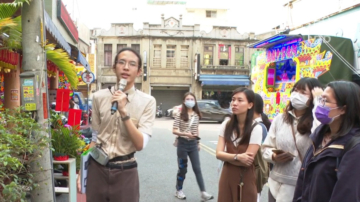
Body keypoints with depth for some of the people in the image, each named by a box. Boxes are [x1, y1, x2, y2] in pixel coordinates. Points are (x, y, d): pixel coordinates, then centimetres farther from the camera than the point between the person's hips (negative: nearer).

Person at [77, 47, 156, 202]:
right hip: (97, 169, 2)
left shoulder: (147, 101, -7)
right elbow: (94, 138, 8)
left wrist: (123, 111, -21)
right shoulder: (99, 97, 0)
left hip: (125, 172, -2)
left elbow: (140, 145, -14)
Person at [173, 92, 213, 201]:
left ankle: (203, 193, 2)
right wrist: (185, 134, -27)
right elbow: (174, 131, -11)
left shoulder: (196, 115, 4)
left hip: (193, 144, 3)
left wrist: (198, 142, 16)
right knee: (182, 168, 7)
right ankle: (178, 190, 25)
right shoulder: (180, 115, -9)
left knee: (197, 168, 2)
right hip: (183, 143, -3)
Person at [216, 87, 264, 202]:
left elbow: (247, 160, -18)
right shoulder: (226, 124, -1)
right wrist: (237, 157, -21)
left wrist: (227, 156, -8)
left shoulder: (256, 128, -16)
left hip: (245, 179, -4)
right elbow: (218, 154, -7)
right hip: (227, 176, 4)